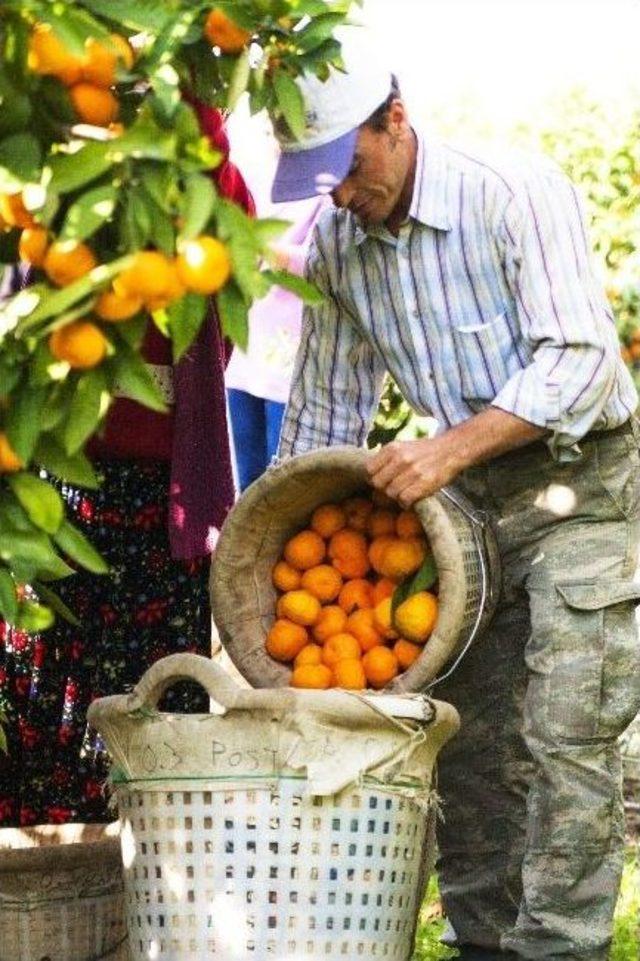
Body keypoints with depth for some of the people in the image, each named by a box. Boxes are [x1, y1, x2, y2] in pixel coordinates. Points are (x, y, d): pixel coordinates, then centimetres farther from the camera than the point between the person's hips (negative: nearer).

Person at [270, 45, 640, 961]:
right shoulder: (336, 247, 2)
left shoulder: (517, 193, -17)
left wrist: (451, 448, -31)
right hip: (472, 498, 6)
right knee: (472, 735, 6)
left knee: (567, 735, -11)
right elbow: (322, 409, 12)